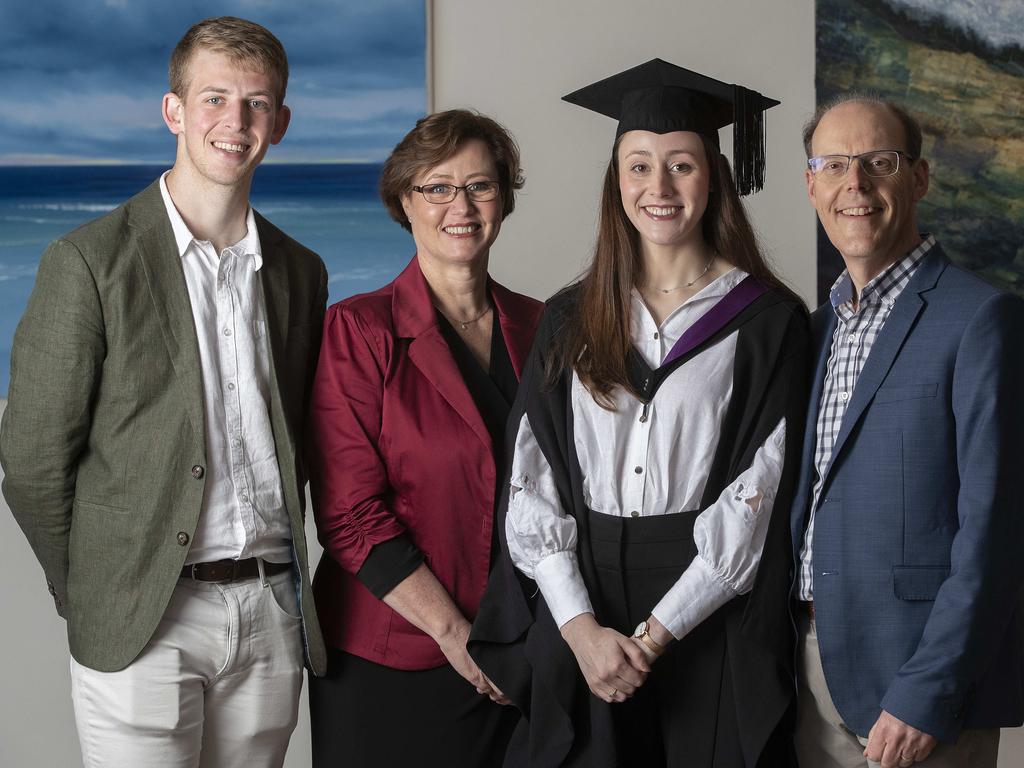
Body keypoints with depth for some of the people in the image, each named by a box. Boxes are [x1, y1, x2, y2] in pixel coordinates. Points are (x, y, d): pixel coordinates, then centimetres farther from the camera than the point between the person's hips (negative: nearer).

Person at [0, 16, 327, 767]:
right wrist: (92, 599, 1)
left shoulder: (301, 272, 9)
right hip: (146, 622, -4)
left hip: (273, 612, 4)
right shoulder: (90, 262, -7)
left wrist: (277, 576, 10)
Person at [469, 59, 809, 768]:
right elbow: (532, 487, 1)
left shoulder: (767, 322, -3)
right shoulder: (571, 320, 7)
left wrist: (654, 634, -13)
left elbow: (755, 501, -8)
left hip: (712, 624, -2)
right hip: (580, 615, 3)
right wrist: (581, 627, -11)